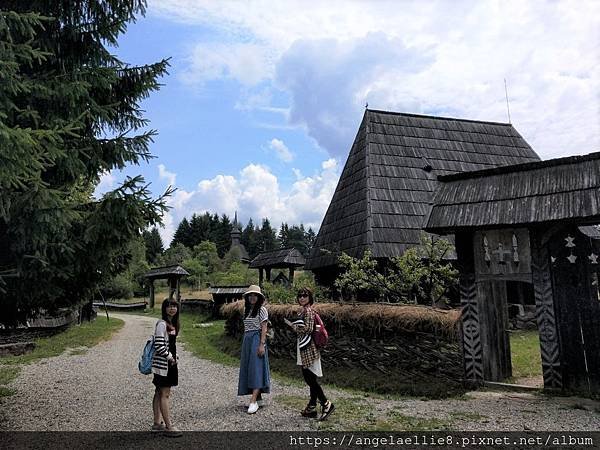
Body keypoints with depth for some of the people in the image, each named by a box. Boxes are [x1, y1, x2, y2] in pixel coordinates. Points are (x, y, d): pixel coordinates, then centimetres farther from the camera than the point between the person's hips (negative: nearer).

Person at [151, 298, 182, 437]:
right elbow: (159, 346, -21)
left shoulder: (173, 324, 11)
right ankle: (168, 426, 1)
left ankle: (157, 423, 24)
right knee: (165, 394, -4)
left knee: (159, 393, 15)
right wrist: (170, 357, -14)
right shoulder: (162, 324, -16)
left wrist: (174, 357, 11)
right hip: (162, 363, -9)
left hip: (170, 362, 9)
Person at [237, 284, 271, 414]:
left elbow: (264, 328, -10)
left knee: (256, 369, -12)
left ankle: (253, 401, -18)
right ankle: (259, 398, 17)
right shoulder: (246, 310, 15)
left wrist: (262, 344, -18)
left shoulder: (262, 310, -5)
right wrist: (244, 344, 15)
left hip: (257, 340, -8)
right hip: (247, 340, 8)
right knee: (248, 369, 8)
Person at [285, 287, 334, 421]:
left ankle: (326, 404, 0)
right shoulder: (303, 311, 16)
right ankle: (311, 408, 18)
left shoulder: (308, 311, -13)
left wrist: (293, 325, -10)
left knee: (310, 379, -6)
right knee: (310, 379, 12)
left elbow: (308, 329, -20)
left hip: (308, 349, -10)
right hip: (304, 348, 10)